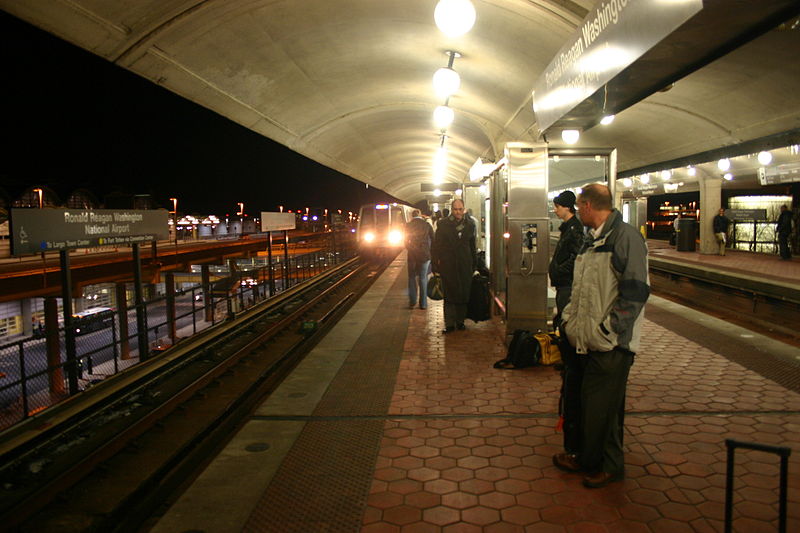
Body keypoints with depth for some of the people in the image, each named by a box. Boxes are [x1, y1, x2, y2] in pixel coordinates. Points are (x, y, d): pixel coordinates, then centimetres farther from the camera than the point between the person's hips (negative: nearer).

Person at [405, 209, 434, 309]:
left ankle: (412, 302, 10)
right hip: (425, 255, 0)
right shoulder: (427, 225, -1)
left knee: (412, 277, 13)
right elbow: (433, 239, 2)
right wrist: (430, 252, 14)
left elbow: (406, 241, 4)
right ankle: (423, 303, 7)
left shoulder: (408, 225, -1)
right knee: (423, 278, 6)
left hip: (412, 255, 0)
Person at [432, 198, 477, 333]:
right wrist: (435, 265, -6)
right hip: (447, 265, -3)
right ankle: (449, 324, 1)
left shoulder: (470, 225, 8)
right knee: (449, 295, -2)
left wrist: (473, 266, 12)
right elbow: (436, 245, 0)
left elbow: (472, 247, 15)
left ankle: (460, 321, 18)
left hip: (465, 266, 3)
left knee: (463, 295, 6)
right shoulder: (443, 224, 0)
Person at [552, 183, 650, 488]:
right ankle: (586, 458, 32)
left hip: (611, 345, -9)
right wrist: (569, 319, 15)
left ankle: (609, 466, 20)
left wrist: (607, 329, -19)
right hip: (587, 340, 9)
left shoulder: (625, 237, -14)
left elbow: (636, 291, -20)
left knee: (603, 408, 2)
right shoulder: (591, 240, 15)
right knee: (587, 403, 17)